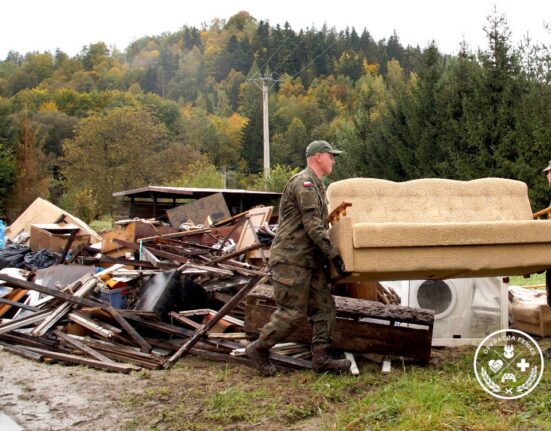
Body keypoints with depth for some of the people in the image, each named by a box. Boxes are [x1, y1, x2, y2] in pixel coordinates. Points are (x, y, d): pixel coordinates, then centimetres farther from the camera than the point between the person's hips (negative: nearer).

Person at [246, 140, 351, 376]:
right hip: (291, 257, -10)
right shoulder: (304, 183, -14)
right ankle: (259, 348, 10)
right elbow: (313, 226, -20)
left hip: (310, 258, 10)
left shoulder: (315, 185, 19)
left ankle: (321, 357, 8)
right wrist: (334, 255, -19)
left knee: (324, 306, 5)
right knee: (293, 312, -7)